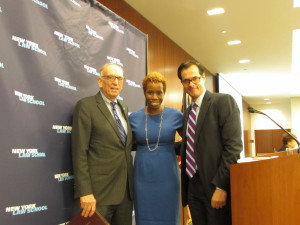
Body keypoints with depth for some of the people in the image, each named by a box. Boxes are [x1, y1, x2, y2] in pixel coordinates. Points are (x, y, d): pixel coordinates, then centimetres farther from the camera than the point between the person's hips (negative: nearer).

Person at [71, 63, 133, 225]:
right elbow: (80, 153, -12)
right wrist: (85, 192, -17)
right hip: (100, 192, -6)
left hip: (126, 190, 6)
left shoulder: (123, 108, 14)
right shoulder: (86, 106, -7)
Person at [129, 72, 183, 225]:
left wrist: (170, 147, -5)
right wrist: (146, 146, -3)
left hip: (167, 177, -1)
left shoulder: (175, 115, -2)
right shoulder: (134, 118, 2)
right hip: (143, 178, 1)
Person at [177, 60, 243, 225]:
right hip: (192, 186, 6)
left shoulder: (224, 101, -7)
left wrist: (221, 187, -19)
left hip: (215, 186, -6)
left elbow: (234, 146, -15)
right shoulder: (187, 112, 14)